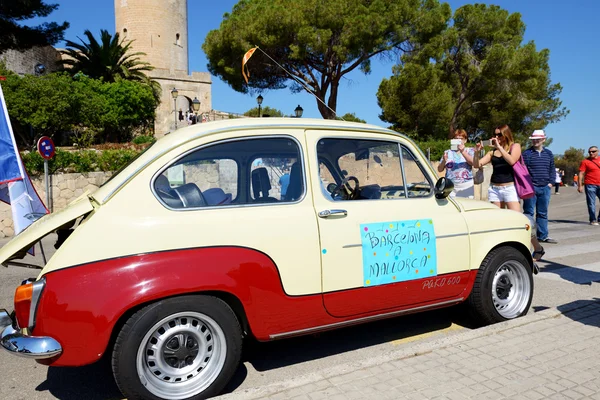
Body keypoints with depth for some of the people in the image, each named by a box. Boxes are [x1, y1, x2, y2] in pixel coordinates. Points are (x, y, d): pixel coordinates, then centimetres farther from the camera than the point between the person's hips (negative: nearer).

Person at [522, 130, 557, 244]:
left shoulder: (548, 153, 12)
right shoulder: (526, 153, -3)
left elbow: (552, 169, 16)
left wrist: (551, 182, 4)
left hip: (545, 188, 5)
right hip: (531, 187, -5)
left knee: (543, 213, 11)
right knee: (529, 212, -2)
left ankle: (543, 235, 19)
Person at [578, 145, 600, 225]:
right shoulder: (585, 161, -1)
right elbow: (581, 174, -4)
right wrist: (580, 186, -11)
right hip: (590, 185, -4)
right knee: (591, 203, -1)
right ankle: (593, 220, 6)